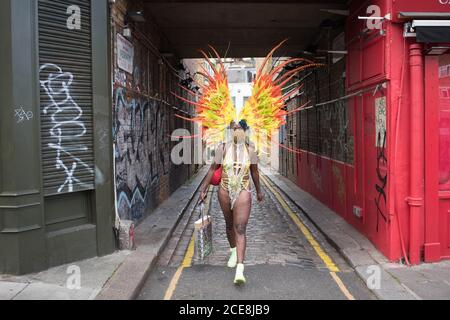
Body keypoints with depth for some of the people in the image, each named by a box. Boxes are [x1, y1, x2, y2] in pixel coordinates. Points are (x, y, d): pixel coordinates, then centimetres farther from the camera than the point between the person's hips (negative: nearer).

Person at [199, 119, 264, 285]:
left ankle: (240, 268, -16)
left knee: (240, 229, -10)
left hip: (243, 192, -2)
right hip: (225, 191, 2)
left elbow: (254, 171, 10)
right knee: (229, 225, 19)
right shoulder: (223, 148, -4)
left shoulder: (250, 150, -3)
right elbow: (213, 169, 2)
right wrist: (203, 188, 1)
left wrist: (259, 191, 19)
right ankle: (233, 251, 45)